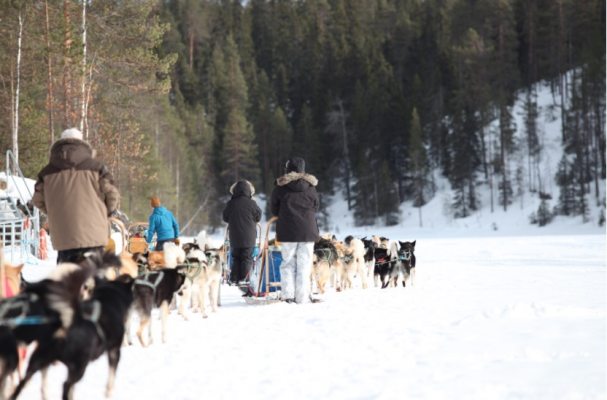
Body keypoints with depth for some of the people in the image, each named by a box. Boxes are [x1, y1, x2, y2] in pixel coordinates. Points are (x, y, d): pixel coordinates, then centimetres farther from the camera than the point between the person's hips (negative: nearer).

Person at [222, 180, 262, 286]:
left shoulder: (230, 204, 0)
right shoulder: (251, 203, -10)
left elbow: (225, 218, 9)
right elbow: (258, 217, -1)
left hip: (234, 237, 3)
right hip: (248, 237, -3)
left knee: (235, 257, 13)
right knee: (247, 258, 3)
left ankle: (234, 278, 8)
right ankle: (242, 279, -4)